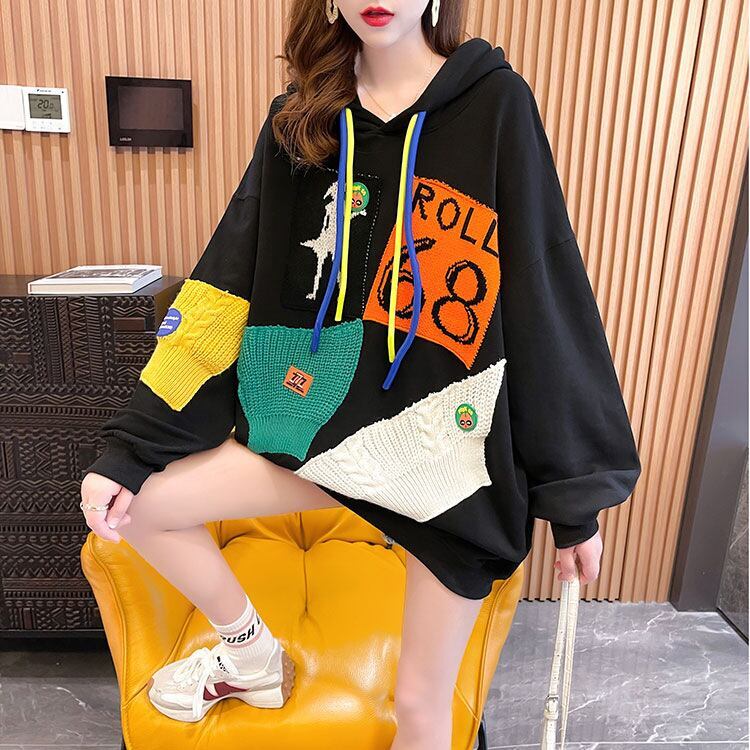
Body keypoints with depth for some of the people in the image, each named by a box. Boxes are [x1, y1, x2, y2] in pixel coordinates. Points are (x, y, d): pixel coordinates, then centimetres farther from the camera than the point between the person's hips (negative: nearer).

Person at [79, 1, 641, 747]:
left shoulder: (495, 104, -7)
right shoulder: (302, 116, 3)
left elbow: (548, 300, -8)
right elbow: (229, 279, -1)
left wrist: (574, 489, -5)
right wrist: (130, 444, -4)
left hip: (453, 441, -3)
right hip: (331, 413, 4)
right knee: (138, 504, 3)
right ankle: (252, 656, 28)